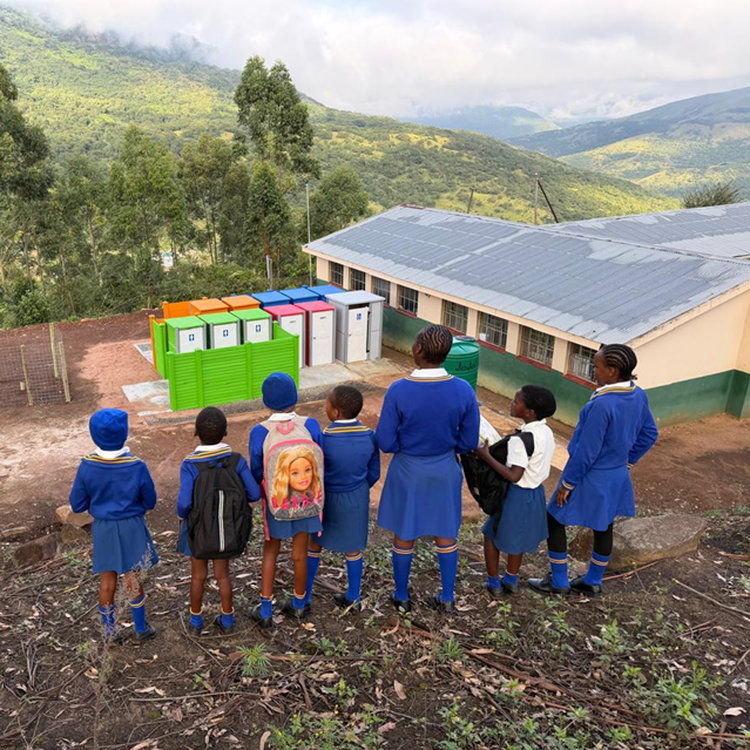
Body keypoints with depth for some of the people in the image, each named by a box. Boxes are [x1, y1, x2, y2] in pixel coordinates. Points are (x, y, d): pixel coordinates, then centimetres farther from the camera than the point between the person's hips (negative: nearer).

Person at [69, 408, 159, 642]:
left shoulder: (87, 466, -16)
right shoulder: (136, 467, -20)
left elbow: (77, 504, -6)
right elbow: (150, 502, -7)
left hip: (102, 528, 2)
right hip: (132, 527, -2)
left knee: (107, 580, 16)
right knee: (133, 579, 14)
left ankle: (110, 632, 29)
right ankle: (140, 628, 27)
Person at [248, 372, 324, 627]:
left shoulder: (259, 432, -19)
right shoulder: (310, 425, -17)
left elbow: (256, 472, -9)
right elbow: (320, 463, -7)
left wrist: (260, 493, 13)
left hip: (276, 500, -1)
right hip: (307, 498, 1)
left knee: (270, 550, 20)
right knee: (300, 553, 18)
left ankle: (265, 610, 26)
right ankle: (299, 604, 38)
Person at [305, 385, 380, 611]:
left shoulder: (323, 439, -27)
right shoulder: (369, 437, -14)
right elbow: (373, 474, -3)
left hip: (327, 499, -3)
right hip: (357, 499, 3)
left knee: (314, 544, 19)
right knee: (353, 547, 19)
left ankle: (305, 595, 29)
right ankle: (353, 598, 31)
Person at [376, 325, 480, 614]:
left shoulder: (398, 390, -24)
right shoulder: (463, 390, -16)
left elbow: (386, 442, -16)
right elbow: (469, 442, -7)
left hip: (408, 472, -2)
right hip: (445, 471, 2)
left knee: (404, 536, 17)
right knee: (445, 534, 21)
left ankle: (401, 597, 35)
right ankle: (447, 598, 35)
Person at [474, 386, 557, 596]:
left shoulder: (520, 440, -28)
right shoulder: (546, 432, -2)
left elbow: (513, 476, -28)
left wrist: (486, 456, -24)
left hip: (517, 495, -8)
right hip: (536, 492, 8)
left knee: (492, 534, 14)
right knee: (517, 537, 25)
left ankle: (494, 583, 24)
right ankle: (511, 580, 40)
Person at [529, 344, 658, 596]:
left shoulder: (602, 404, -30)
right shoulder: (639, 396, -4)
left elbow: (587, 451, -25)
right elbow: (649, 434, 9)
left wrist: (567, 483, -14)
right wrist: (626, 461, 18)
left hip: (591, 478, -8)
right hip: (617, 476, 8)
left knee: (554, 520, 10)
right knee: (604, 526, 21)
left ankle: (558, 581, 21)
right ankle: (593, 580, 38)